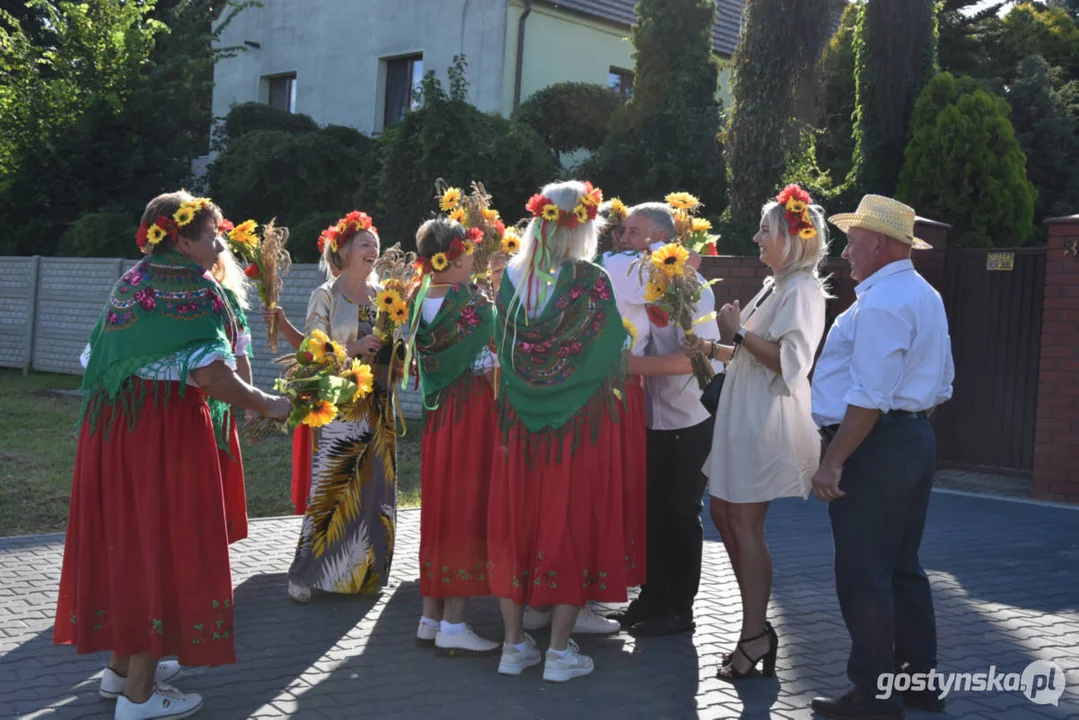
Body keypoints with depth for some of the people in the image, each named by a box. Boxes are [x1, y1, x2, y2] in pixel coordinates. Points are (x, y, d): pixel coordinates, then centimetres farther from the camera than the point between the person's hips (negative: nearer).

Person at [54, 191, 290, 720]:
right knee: (161, 540, 0)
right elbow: (209, 373, -22)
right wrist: (266, 405, -11)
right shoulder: (197, 289, -12)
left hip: (111, 425, 8)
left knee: (124, 535, 17)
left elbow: (99, 358, 17)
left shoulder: (129, 282, 13)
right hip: (168, 429, -8)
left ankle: (121, 663, 30)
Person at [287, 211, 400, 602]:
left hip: (379, 404, 5)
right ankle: (304, 574, 1)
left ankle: (365, 569, 18)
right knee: (329, 486, -7)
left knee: (374, 488, 6)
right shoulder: (326, 296, -1)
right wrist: (354, 348, -18)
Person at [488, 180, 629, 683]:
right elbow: (613, 357, -7)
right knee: (572, 524, 5)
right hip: (581, 420, -4)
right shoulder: (593, 282, -12)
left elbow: (503, 349, 9)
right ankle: (559, 651, 10)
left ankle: (514, 645, 19)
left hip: (520, 421, 4)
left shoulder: (513, 278, 0)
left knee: (518, 522, 12)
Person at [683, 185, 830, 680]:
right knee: (723, 513, 13)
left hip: (768, 421, -10)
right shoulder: (775, 286, 16)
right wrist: (713, 349, 9)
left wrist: (739, 332, -16)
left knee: (745, 525, -5)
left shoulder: (802, 290, -14)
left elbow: (789, 361, -23)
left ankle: (755, 636, 6)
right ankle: (757, 625, 23)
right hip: (744, 416, 10)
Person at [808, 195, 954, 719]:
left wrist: (833, 461, -21)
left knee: (864, 577, -3)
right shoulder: (926, 297, 15)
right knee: (902, 567, 17)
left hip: (877, 444, -10)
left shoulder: (880, 303, -17)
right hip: (917, 437, 10)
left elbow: (869, 397, -23)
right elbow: (941, 385, 19)